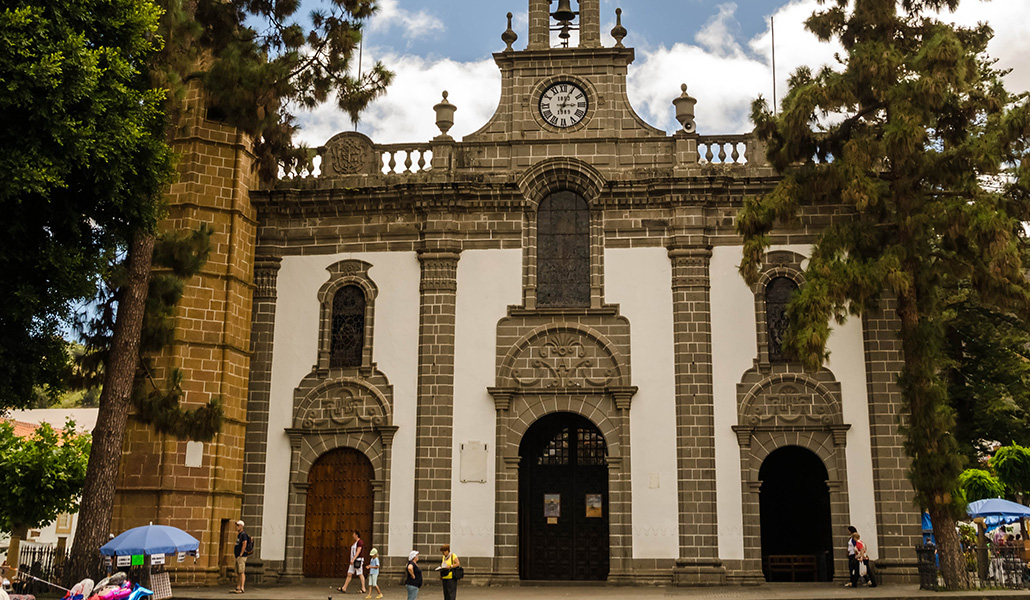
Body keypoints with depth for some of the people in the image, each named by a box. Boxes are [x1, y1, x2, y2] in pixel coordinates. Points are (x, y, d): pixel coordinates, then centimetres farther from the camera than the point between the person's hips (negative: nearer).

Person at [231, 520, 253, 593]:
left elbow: (244, 545, -19)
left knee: (241, 573, -10)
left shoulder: (243, 534, -12)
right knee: (238, 573, 10)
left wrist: (240, 555, -19)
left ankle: (242, 589, -11)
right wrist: (234, 552, 16)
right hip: (238, 557, 10)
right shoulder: (238, 535, 19)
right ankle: (238, 588, 12)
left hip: (242, 557, -10)